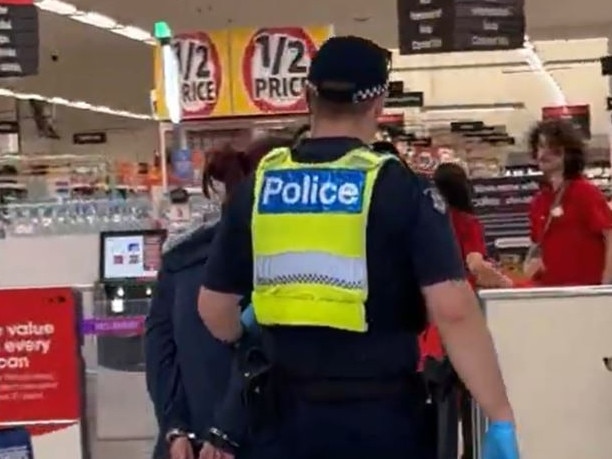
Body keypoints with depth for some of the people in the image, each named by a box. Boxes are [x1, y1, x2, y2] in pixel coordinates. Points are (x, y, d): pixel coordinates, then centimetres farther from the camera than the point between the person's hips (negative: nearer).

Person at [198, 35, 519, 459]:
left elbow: (214, 306, 7)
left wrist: (251, 341, 29)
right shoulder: (401, 187, -11)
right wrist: (502, 418, -14)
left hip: (295, 409, 4)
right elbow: (453, 309, -19)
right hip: (382, 411, -3)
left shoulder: (258, 186, 1)